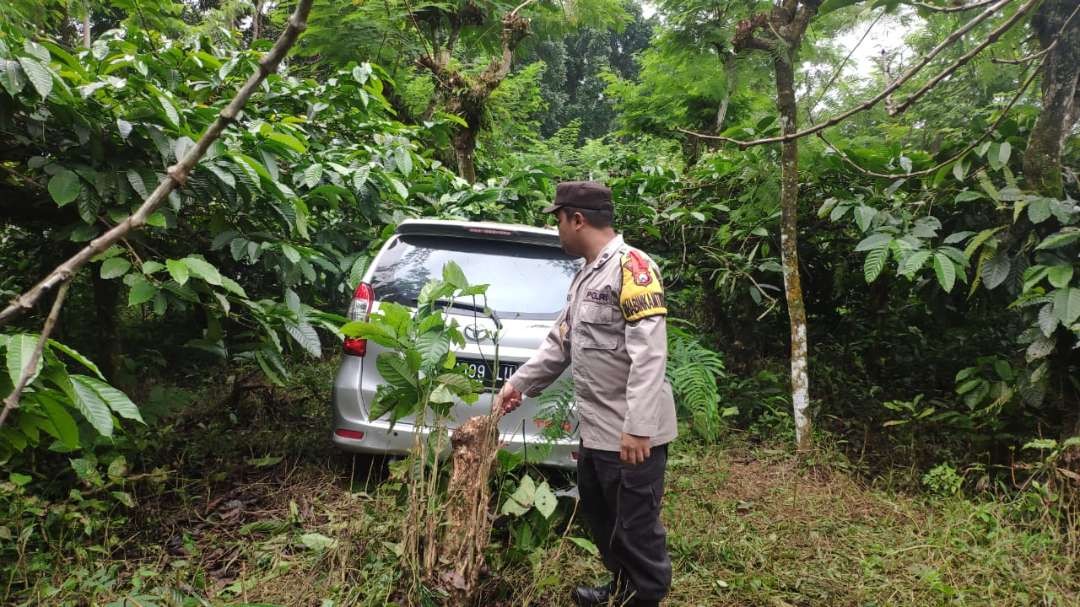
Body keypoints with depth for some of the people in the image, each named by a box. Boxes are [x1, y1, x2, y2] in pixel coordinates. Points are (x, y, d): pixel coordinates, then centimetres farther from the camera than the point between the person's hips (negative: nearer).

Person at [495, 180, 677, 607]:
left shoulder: (631, 267, -15)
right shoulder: (585, 277, 15)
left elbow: (649, 354, -22)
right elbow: (559, 344, 22)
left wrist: (637, 427, -25)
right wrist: (518, 383, 18)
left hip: (632, 436, -10)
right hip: (596, 431, 10)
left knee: (636, 527, 4)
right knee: (600, 518, 22)